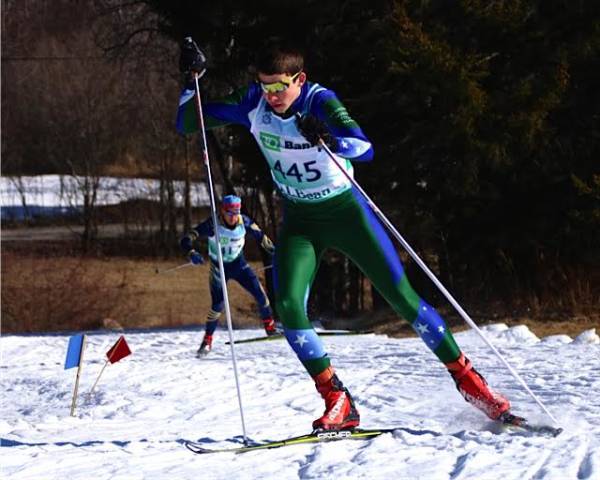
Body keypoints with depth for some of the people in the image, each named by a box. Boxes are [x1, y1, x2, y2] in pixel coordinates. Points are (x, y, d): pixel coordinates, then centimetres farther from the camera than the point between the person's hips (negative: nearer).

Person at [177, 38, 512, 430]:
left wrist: (328, 138, -57)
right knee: (288, 306, -17)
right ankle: (338, 404, -7)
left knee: (402, 296, -4)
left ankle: (466, 377, 12)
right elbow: (187, 122, -7)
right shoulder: (254, 104, -13)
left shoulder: (320, 102, -23)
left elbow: (364, 147, -37)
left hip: (346, 210, -3)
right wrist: (194, 77, -23)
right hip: (300, 220, 3)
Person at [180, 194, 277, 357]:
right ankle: (207, 340, 5)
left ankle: (270, 327, 9)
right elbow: (186, 240, -29)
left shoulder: (244, 221, -16)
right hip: (219, 267, -3)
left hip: (238, 264, 3)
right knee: (218, 305, -12)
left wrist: (274, 251, 0)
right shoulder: (212, 225, -26)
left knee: (259, 293, -11)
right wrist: (192, 254, -48)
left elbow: (260, 236, 3)